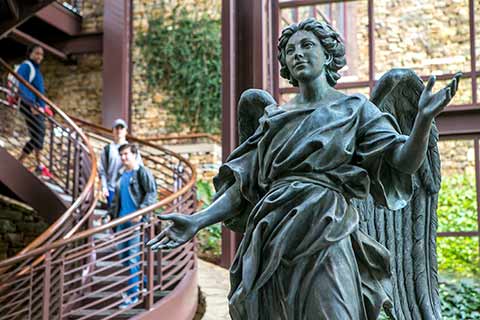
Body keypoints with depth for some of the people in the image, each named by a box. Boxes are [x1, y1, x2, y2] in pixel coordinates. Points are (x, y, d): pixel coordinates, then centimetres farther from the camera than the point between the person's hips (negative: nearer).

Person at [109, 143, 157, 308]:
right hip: (122, 219, 8)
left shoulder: (142, 172, -5)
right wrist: (112, 214, 15)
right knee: (123, 256, 12)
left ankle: (133, 294, -2)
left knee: (133, 257, -7)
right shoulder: (121, 174, 17)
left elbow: (152, 193, -12)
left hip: (136, 220, -8)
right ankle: (142, 283, 29)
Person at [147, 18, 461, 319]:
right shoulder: (275, 117, 16)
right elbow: (245, 183, 12)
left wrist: (425, 118, -23)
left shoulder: (354, 108, 8)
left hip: (325, 236, -3)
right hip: (274, 239, 4)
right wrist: (198, 221, -1)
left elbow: (405, 160, -4)